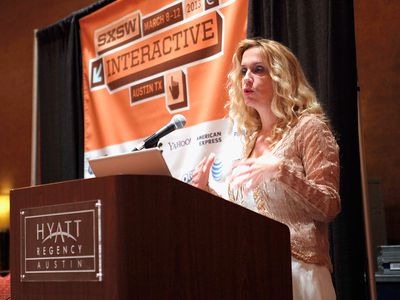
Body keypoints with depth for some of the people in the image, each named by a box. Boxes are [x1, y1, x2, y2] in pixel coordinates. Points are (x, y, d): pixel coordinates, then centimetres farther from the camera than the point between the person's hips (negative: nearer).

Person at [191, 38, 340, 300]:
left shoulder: (307, 127, -4)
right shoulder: (250, 138, 14)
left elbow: (329, 207, -12)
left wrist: (280, 170, -24)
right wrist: (207, 192, 2)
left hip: (296, 268, -6)